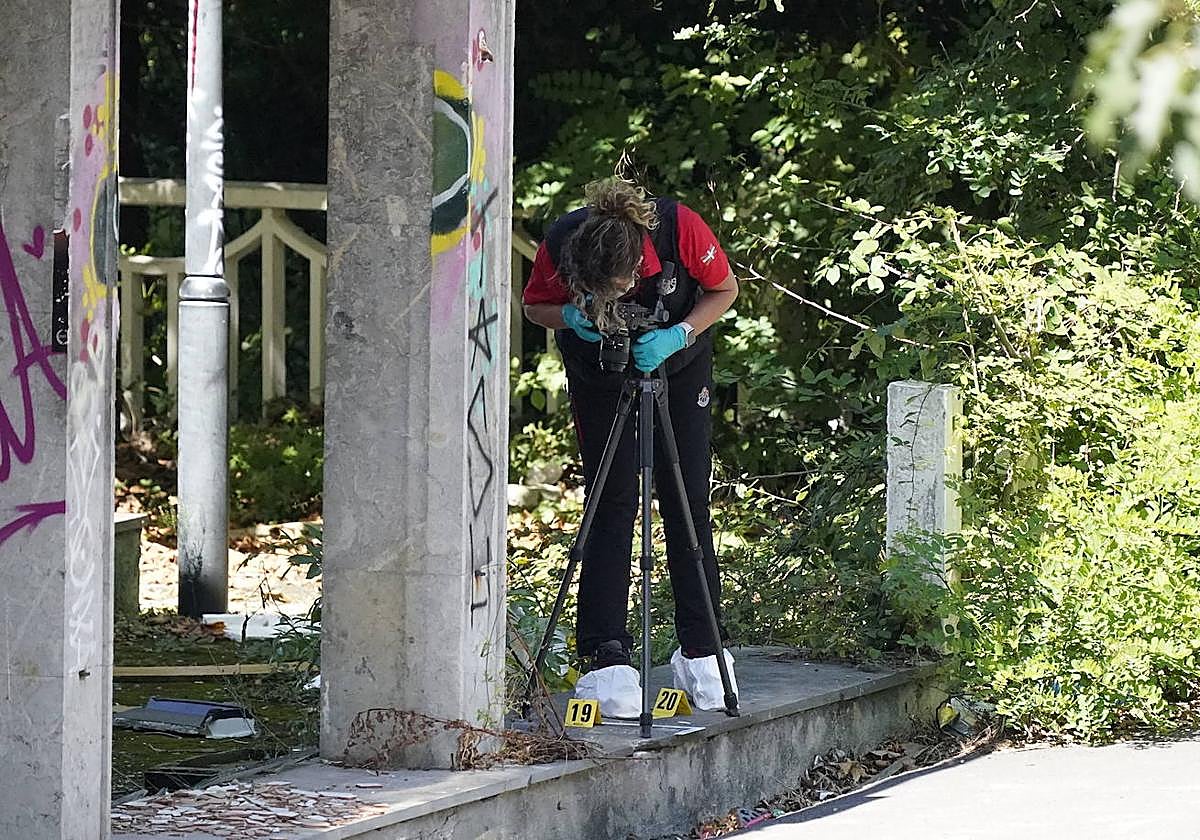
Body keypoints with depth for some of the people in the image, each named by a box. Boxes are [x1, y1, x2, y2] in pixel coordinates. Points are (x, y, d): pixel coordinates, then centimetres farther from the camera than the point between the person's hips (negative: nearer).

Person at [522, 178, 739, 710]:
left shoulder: (680, 229, -35)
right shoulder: (559, 247, -32)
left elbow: (724, 291, -15)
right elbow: (536, 307, -10)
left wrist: (677, 336, -31)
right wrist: (573, 317, -32)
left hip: (678, 362, 0)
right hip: (599, 372, 0)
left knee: (688, 502, -1)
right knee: (612, 505, -6)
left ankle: (702, 650, 6)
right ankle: (606, 654, -6)